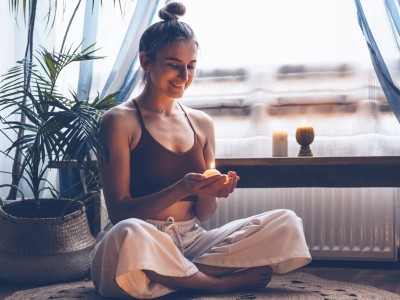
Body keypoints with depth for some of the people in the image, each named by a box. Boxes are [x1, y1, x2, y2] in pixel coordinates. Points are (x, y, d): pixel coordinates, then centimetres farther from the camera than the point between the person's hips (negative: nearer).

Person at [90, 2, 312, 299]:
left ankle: (177, 276, -18)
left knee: (287, 224, -11)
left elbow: (202, 215, 13)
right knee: (128, 233, -41)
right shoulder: (120, 121, -3)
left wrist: (210, 193, -10)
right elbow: (119, 211, -8)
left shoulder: (202, 124, 12)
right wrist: (180, 190, -22)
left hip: (192, 242, 5)